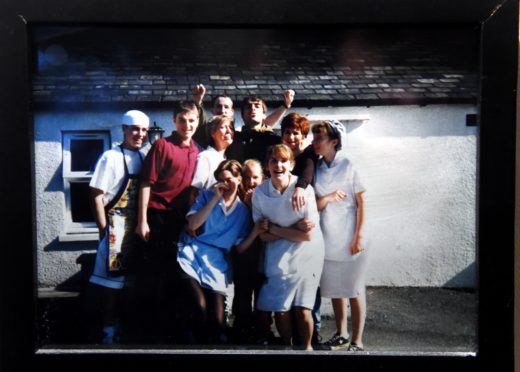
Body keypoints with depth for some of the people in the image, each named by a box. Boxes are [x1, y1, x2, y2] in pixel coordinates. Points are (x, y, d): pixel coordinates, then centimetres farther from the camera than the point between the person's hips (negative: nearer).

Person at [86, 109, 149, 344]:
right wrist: (103, 228, -14)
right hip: (116, 225, -6)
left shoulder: (142, 158, 9)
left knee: (127, 276, 13)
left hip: (135, 226, 6)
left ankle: (119, 325, 26)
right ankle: (109, 331, 8)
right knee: (112, 277, -3)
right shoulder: (111, 157, -10)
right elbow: (96, 195, -12)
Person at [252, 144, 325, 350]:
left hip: (306, 254, -2)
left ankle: (306, 347, 23)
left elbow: (308, 235, -15)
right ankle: (287, 346, 29)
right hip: (277, 256, 2)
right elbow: (263, 235, -7)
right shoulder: (260, 192, -8)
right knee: (280, 309, 3)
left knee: (301, 308, -3)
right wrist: (294, 229, -17)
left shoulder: (305, 189, -15)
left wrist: (274, 228, -12)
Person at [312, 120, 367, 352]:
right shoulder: (315, 169, 4)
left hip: (349, 239, -4)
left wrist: (358, 237, -11)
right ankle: (341, 334, 28)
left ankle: (357, 341, 11)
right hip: (327, 240, 4)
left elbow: (360, 204, -6)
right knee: (334, 290, 12)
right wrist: (327, 198, -14)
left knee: (354, 291, 2)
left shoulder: (348, 166, -7)